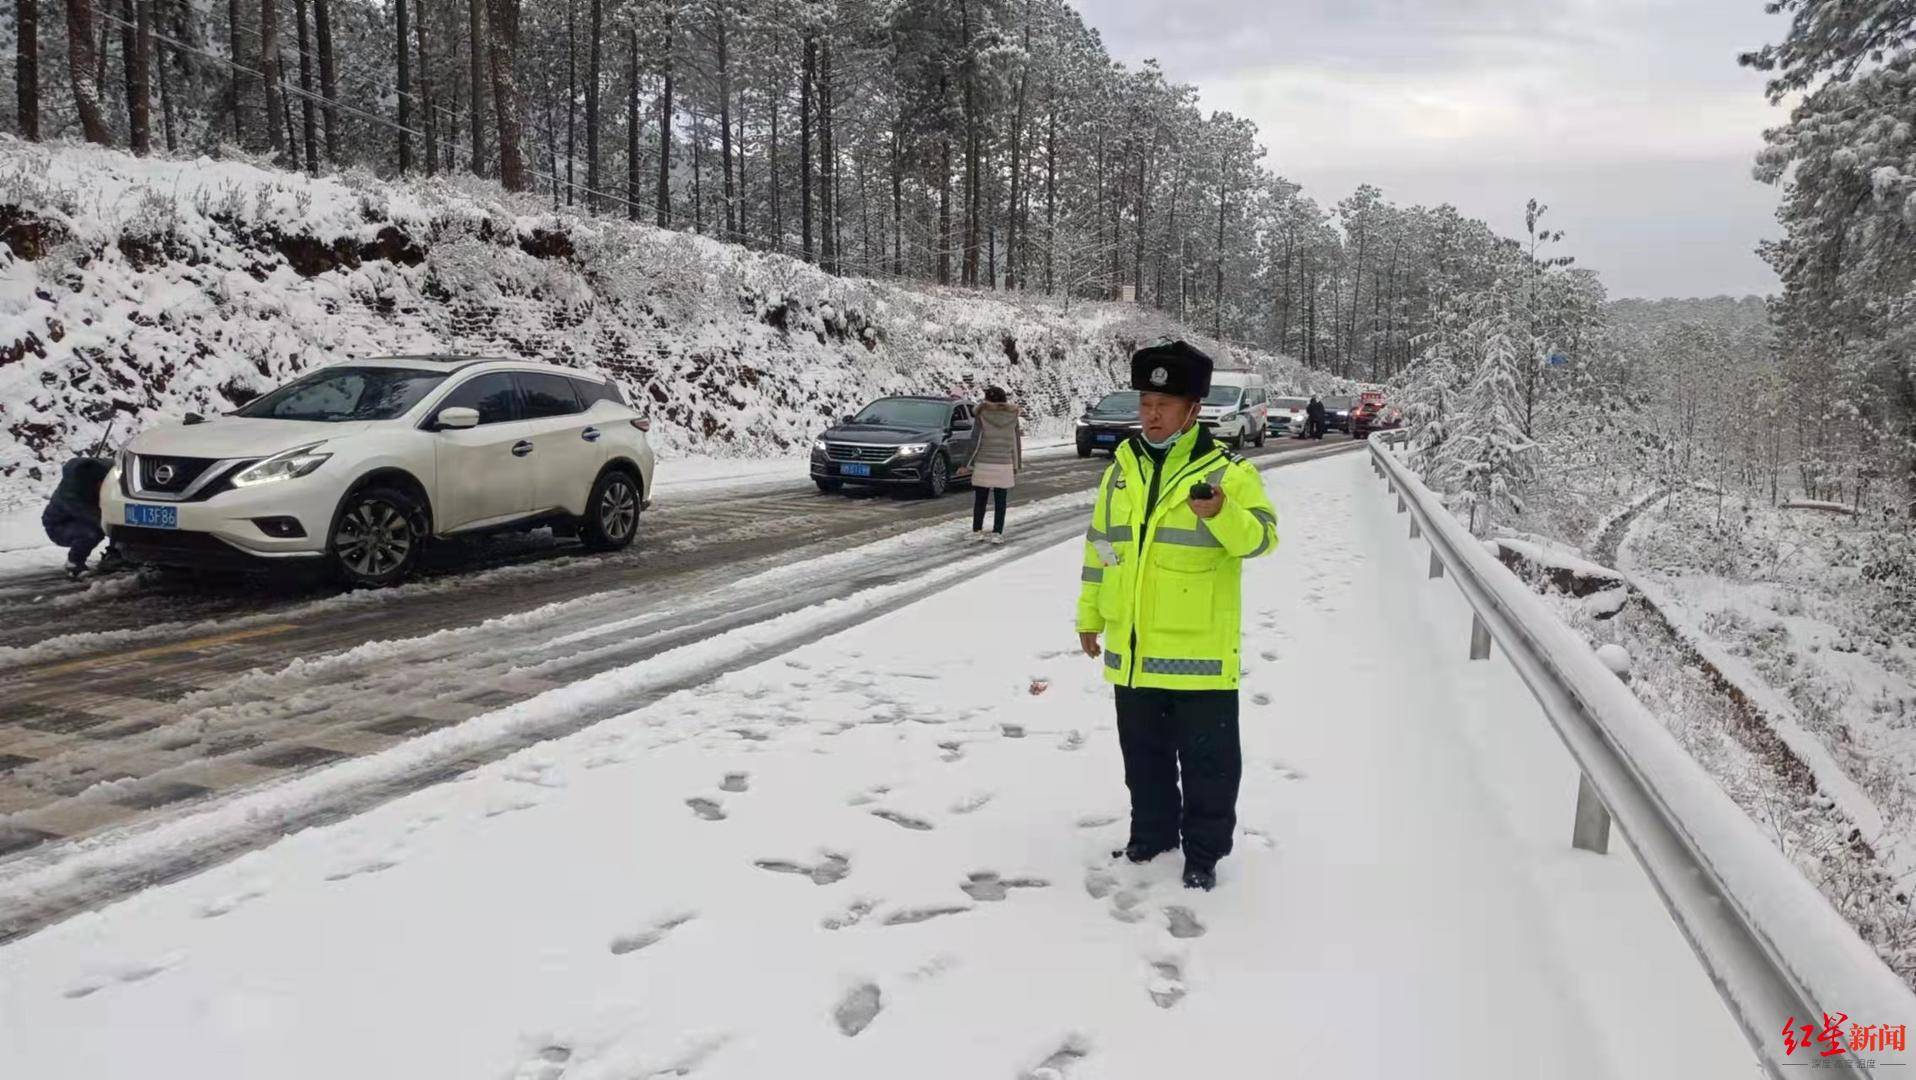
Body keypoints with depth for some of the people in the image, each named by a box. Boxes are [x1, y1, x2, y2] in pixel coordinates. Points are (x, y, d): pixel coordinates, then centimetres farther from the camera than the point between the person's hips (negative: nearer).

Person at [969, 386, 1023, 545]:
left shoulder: (982, 414, -6)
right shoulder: (1012, 416, 2)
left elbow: (976, 441, -7)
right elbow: (1016, 442, 6)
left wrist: (968, 463, 0)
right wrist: (1017, 466, 14)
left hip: (983, 465, -1)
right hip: (1004, 466, 2)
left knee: (980, 500, 8)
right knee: (1000, 502, 5)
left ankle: (977, 531, 13)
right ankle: (997, 533, 5)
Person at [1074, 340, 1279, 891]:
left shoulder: (1227, 471, -8)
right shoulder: (1121, 469, 7)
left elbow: (1261, 536, -17)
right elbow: (1099, 546, 14)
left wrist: (1221, 513, -37)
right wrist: (1090, 616, 15)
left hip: (1199, 650, -5)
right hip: (1132, 648, 5)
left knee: (1207, 757, 6)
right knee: (1144, 752, 18)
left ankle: (1204, 850, 22)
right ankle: (1152, 832, 36)